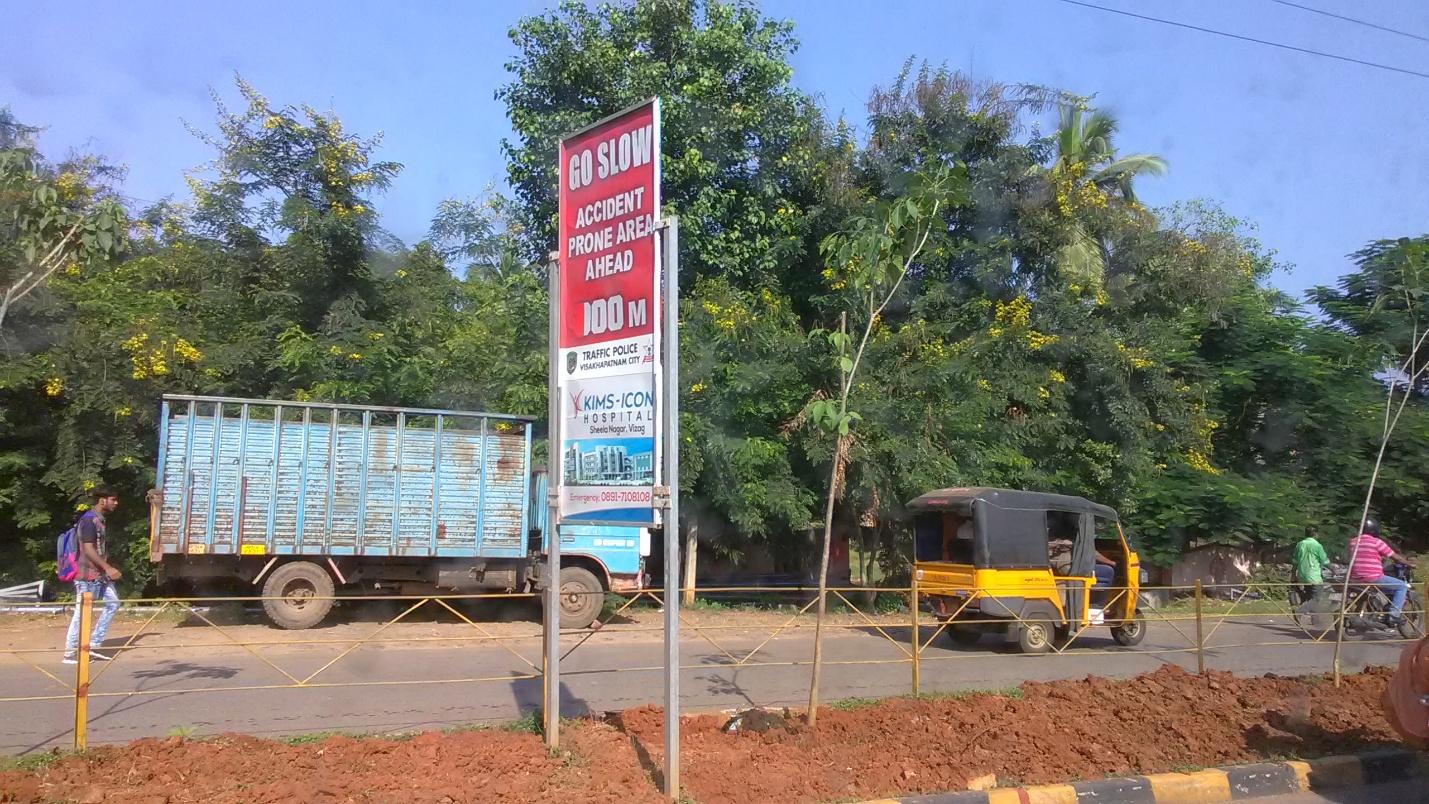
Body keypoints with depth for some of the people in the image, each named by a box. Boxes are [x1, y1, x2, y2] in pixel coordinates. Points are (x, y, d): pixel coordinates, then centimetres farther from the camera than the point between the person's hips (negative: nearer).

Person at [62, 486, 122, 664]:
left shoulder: (100, 519, 13)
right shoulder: (89, 520, -16)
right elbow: (88, 549, -22)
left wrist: (108, 568, 20)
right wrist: (108, 568, -23)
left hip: (100, 574, 10)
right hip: (88, 575, -10)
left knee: (113, 602, 10)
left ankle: (92, 646, 13)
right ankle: (70, 653, 5)